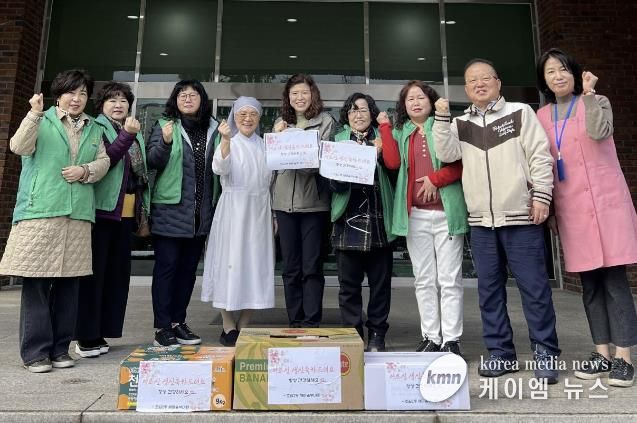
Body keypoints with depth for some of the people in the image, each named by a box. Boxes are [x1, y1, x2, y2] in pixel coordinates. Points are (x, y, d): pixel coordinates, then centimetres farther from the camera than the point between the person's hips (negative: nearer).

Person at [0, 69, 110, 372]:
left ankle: (60, 348, 18)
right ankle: (35, 351, 9)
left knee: (69, 282, 7)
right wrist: (34, 115, -20)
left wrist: (85, 170, -6)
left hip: (78, 214, 4)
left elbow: (103, 161, 12)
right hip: (39, 211, -4)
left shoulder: (94, 129, 19)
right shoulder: (42, 122, 7)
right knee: (36, 282, -2)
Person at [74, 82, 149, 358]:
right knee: (95, 271, -2)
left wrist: (142, 211, 15)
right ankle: (86, 337, 7)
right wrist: (126, 136, -27)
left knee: (117, 272, 9)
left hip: (126, 212, 6)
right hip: (102, 209, -6)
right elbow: (104, 161, -17)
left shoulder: (135, 133, 17)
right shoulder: (96, 129, -1)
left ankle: (100, 333, 19)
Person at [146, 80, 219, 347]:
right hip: (170, 209, -4)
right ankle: (162, 328, 7)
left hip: (201, 212, 4)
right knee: (167, 266, -1)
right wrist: (165, 143, -23)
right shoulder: (165, 125, 2)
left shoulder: (212, 129, 11)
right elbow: (153, 162, -6)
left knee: (189, 267, 11)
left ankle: (178, 322, 24)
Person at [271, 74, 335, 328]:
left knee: (312, 267, 0)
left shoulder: (325, 121, 4)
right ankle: (294, 323, 19)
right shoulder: (281, 123, 16)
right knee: (290, 268, 8)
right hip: (284, 202, 4)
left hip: (313, 202, -3)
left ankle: (311, 324, 9)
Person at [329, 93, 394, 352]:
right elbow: (334, 181, -1)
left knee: (380, 281, 5)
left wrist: (379, 151, -15)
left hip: (378, 221, 0)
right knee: (349, 283, 4)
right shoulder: (338, 141, 11)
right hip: (348, 221, 0)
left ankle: (376, 335, 18)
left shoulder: (381, 139, 12)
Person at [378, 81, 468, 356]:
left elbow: (462, 163, -2)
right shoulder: (400, 133, 13)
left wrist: (436, 179, -14)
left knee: (450, 279, 1)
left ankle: (451, 340, 9)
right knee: (424, 280, 8)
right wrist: (384, 126, -1)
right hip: (415, 214, 3)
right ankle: (430, 338, 18)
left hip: (446, 212, -3)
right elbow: (392, 162, -5)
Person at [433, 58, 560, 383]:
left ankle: (545, 353, 12)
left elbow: (541, 156, 0)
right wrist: (441, 118, -9)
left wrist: (541, 196, -8)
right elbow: (446, 154, -2)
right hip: (481, 221, 4)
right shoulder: (461, 123, 14)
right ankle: (501, 352, 18)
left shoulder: (520, 113, 6)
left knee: (534, 286, -1)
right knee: (489, 288, 7)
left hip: (521, 217, -3)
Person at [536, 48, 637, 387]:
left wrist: (588, 93, -11)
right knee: (590, 282, 7)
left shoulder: (597, 102, 4)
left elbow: (599, 132, -19)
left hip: (606, 202, -3)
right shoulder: (542, 116, 12)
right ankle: (602, 353, 15)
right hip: (570, 208, 3)